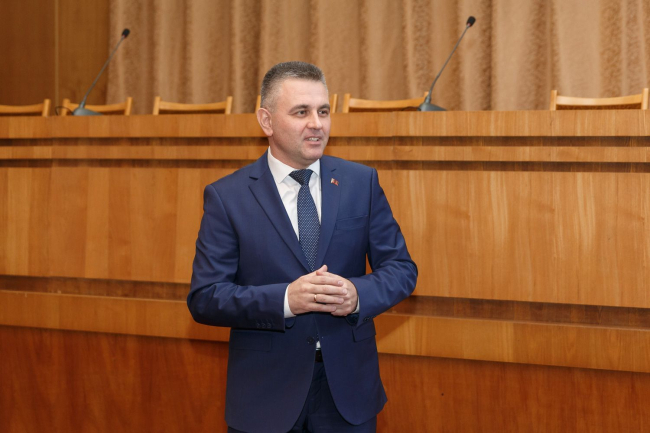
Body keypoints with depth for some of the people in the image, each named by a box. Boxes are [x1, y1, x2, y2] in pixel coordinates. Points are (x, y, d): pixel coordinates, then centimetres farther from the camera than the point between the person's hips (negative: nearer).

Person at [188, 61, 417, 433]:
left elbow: (402, 269, 3)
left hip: (348, 389, 2)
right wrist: (285, 300, -23)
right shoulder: (226, 197, -5)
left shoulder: (362, 182, 2)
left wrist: (358, 294, -18)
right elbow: (204, 298, -9)